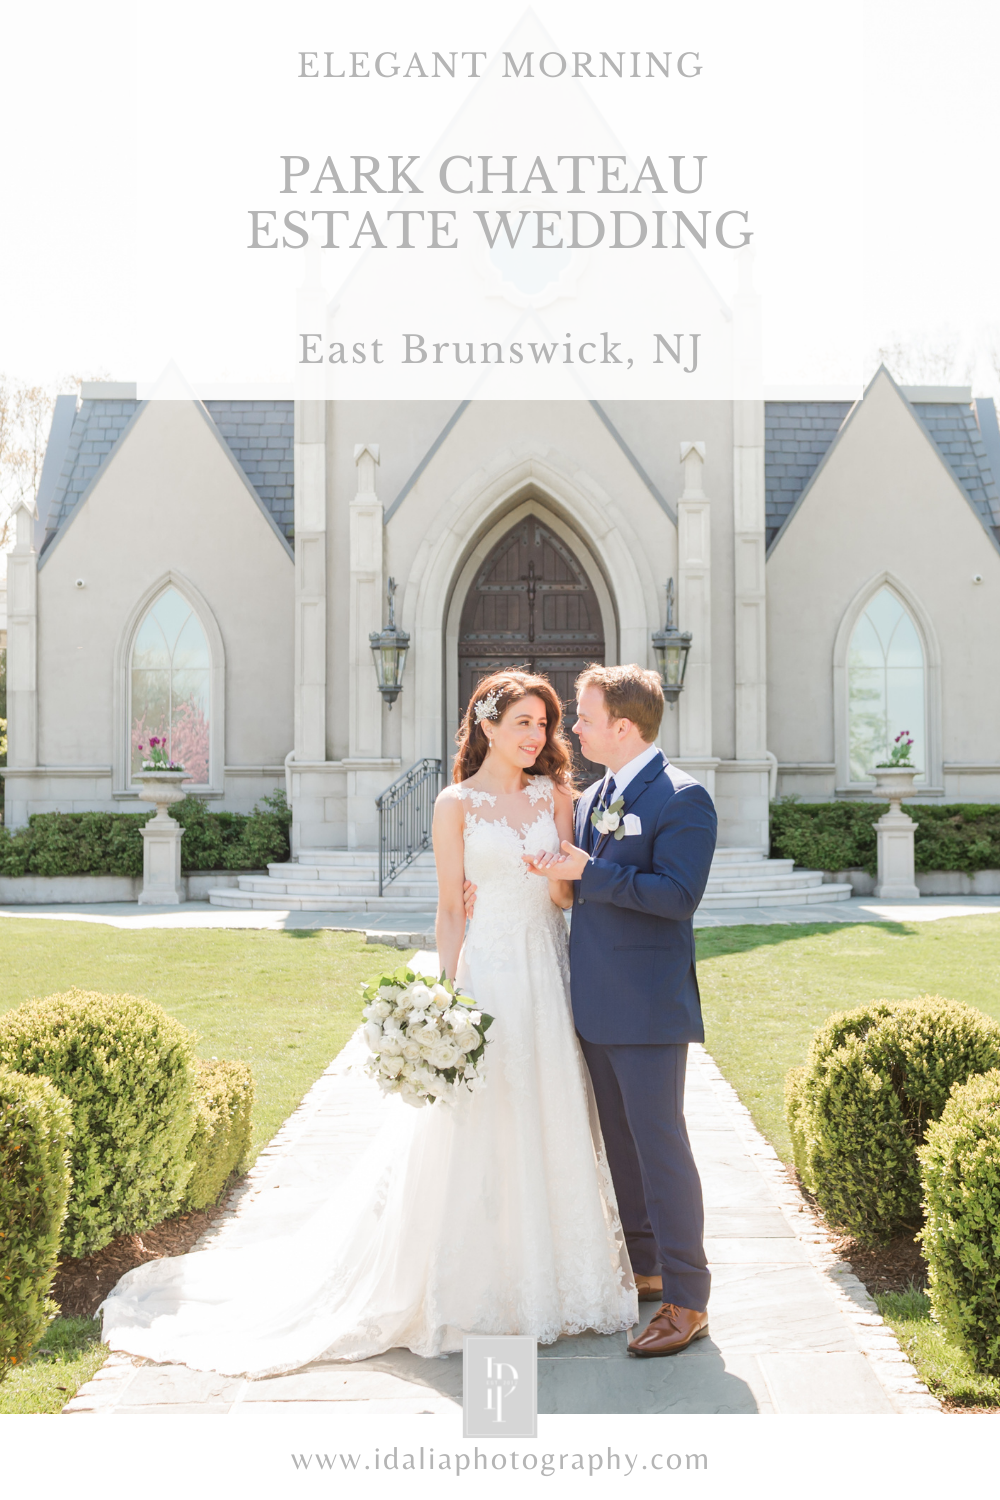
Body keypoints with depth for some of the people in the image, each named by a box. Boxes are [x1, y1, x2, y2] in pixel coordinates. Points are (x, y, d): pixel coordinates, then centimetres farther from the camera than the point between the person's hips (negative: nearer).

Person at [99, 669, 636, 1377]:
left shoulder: (555, 794, 9)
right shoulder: (457, 804, -1)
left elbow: (568, 894, 6)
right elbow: (451, 908, -2)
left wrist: (561, 872, -17)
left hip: (548, 974, 4)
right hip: (486, 972, -4)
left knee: (549, 1127, 9)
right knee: (473, 1134, 1)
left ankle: (544, 1281, 25)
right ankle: (470, 1287, 15)